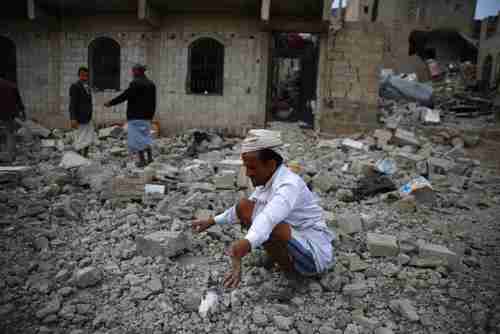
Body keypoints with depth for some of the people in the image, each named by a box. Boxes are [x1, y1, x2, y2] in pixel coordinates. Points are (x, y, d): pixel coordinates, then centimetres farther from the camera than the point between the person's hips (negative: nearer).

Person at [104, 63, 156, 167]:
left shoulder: (135, 83, -14)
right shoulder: (151, 84, 11)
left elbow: (124, 96, -15)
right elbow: (153, 102, 14)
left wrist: (110, 103, -6)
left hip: (136, 116, -8)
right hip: (147, 116, 8)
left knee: (137, 137, -1)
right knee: (146, 136, 18)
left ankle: (142, 160, 0)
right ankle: (150, 157, 16)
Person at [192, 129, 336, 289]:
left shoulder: (289, 185, -28)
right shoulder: (267, 180, -1)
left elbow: (270, 216, -50)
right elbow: (242, 210, 16)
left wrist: (247, 243, -68)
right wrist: (212, 221, 15)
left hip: (314, 253, -8)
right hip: (293, 238, 8)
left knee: (269, 226, -37)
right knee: (243, 207, 1)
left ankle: (290, 269, -8)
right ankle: (276, 254, 4)